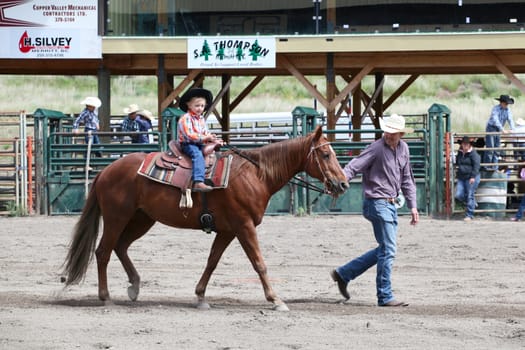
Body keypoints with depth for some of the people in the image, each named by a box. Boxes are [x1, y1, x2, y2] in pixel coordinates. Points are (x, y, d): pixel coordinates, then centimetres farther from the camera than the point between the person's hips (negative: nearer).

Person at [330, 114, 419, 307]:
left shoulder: (403, 149, 8)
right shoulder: (377, 148, -14)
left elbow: (407, 180, 17)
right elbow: (354, 166, -22)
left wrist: (412, 206, 16)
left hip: (391, 204, 8)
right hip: (377, 203, -8)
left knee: (385, 249, 15)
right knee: (388, 250, -8)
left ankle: (343, 273, 23)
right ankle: (385, 297, 0)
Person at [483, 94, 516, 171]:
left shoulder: (508, 110, 2)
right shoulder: (496, 108, -18)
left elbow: (510, 120, -5)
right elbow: (495, 120, -29)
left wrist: (512, 129, -23)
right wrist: (502, 130, -37)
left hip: (498, 130, 6)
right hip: (491, 128, -6)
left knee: (497, 149, 4)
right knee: (490, 148, -12)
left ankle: (494, 167, 7)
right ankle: (487, 166, -7)